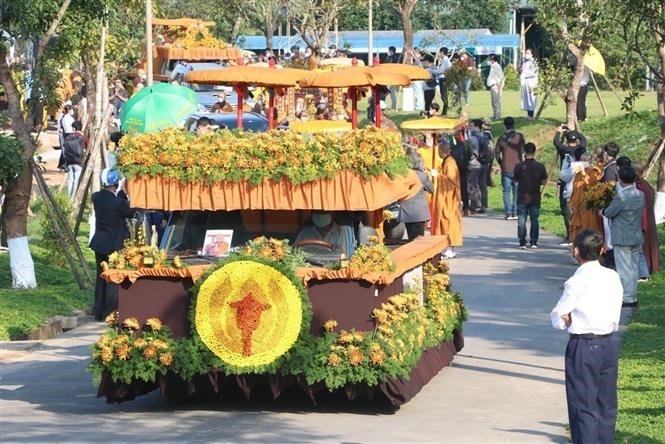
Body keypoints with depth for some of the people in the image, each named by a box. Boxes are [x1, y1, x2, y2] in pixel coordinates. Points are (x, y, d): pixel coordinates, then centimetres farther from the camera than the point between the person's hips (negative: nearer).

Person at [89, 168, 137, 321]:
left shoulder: (96, 198, -3)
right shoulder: (118, 203, -22)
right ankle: (109, 313, 5)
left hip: (99, 244, 6)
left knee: (101, 278, 16)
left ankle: (98, 312, 22)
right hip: (114, 245, -6)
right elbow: (130, 213, -6)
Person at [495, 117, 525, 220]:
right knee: (517, 191, 8)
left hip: (506, 169, 0)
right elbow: (523, 150, -1)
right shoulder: (520, 136, -3)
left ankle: (508, 213, -2)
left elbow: (496, 153, 4)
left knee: (506, 191, 4)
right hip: (517, 168, 0)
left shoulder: (502, 138, -1)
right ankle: (515, 213, 5)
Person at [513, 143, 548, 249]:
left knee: (521, 220, 4)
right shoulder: (540, 166, -7)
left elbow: (515, 179, -1)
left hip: (522, 197, -1)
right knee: (534, 220, 10)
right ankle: (533, 242, 9)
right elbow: (544, 181, -1)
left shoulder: (519, 166, -10)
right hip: (535, 197, 1)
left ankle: (522, 243, -1)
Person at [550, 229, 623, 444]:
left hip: (583, 347, -6)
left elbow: (558, 319, -9)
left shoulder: (576, 282, -14)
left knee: (584, 408, 0)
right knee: (607, 404, 13)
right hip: (609, 345, 6)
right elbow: (615, 320, 6)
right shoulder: (613, 277, 2)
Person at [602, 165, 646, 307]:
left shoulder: (621, 197, -21)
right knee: (633, 268, 15)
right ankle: (633, 297, 21)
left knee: (624, 270, 0)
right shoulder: (641, 195, 2)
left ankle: (627, 299, 2)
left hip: (622, 239, -7)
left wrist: (603, 211, 10)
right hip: (637, 238, 7)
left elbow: (608, 213, -14)